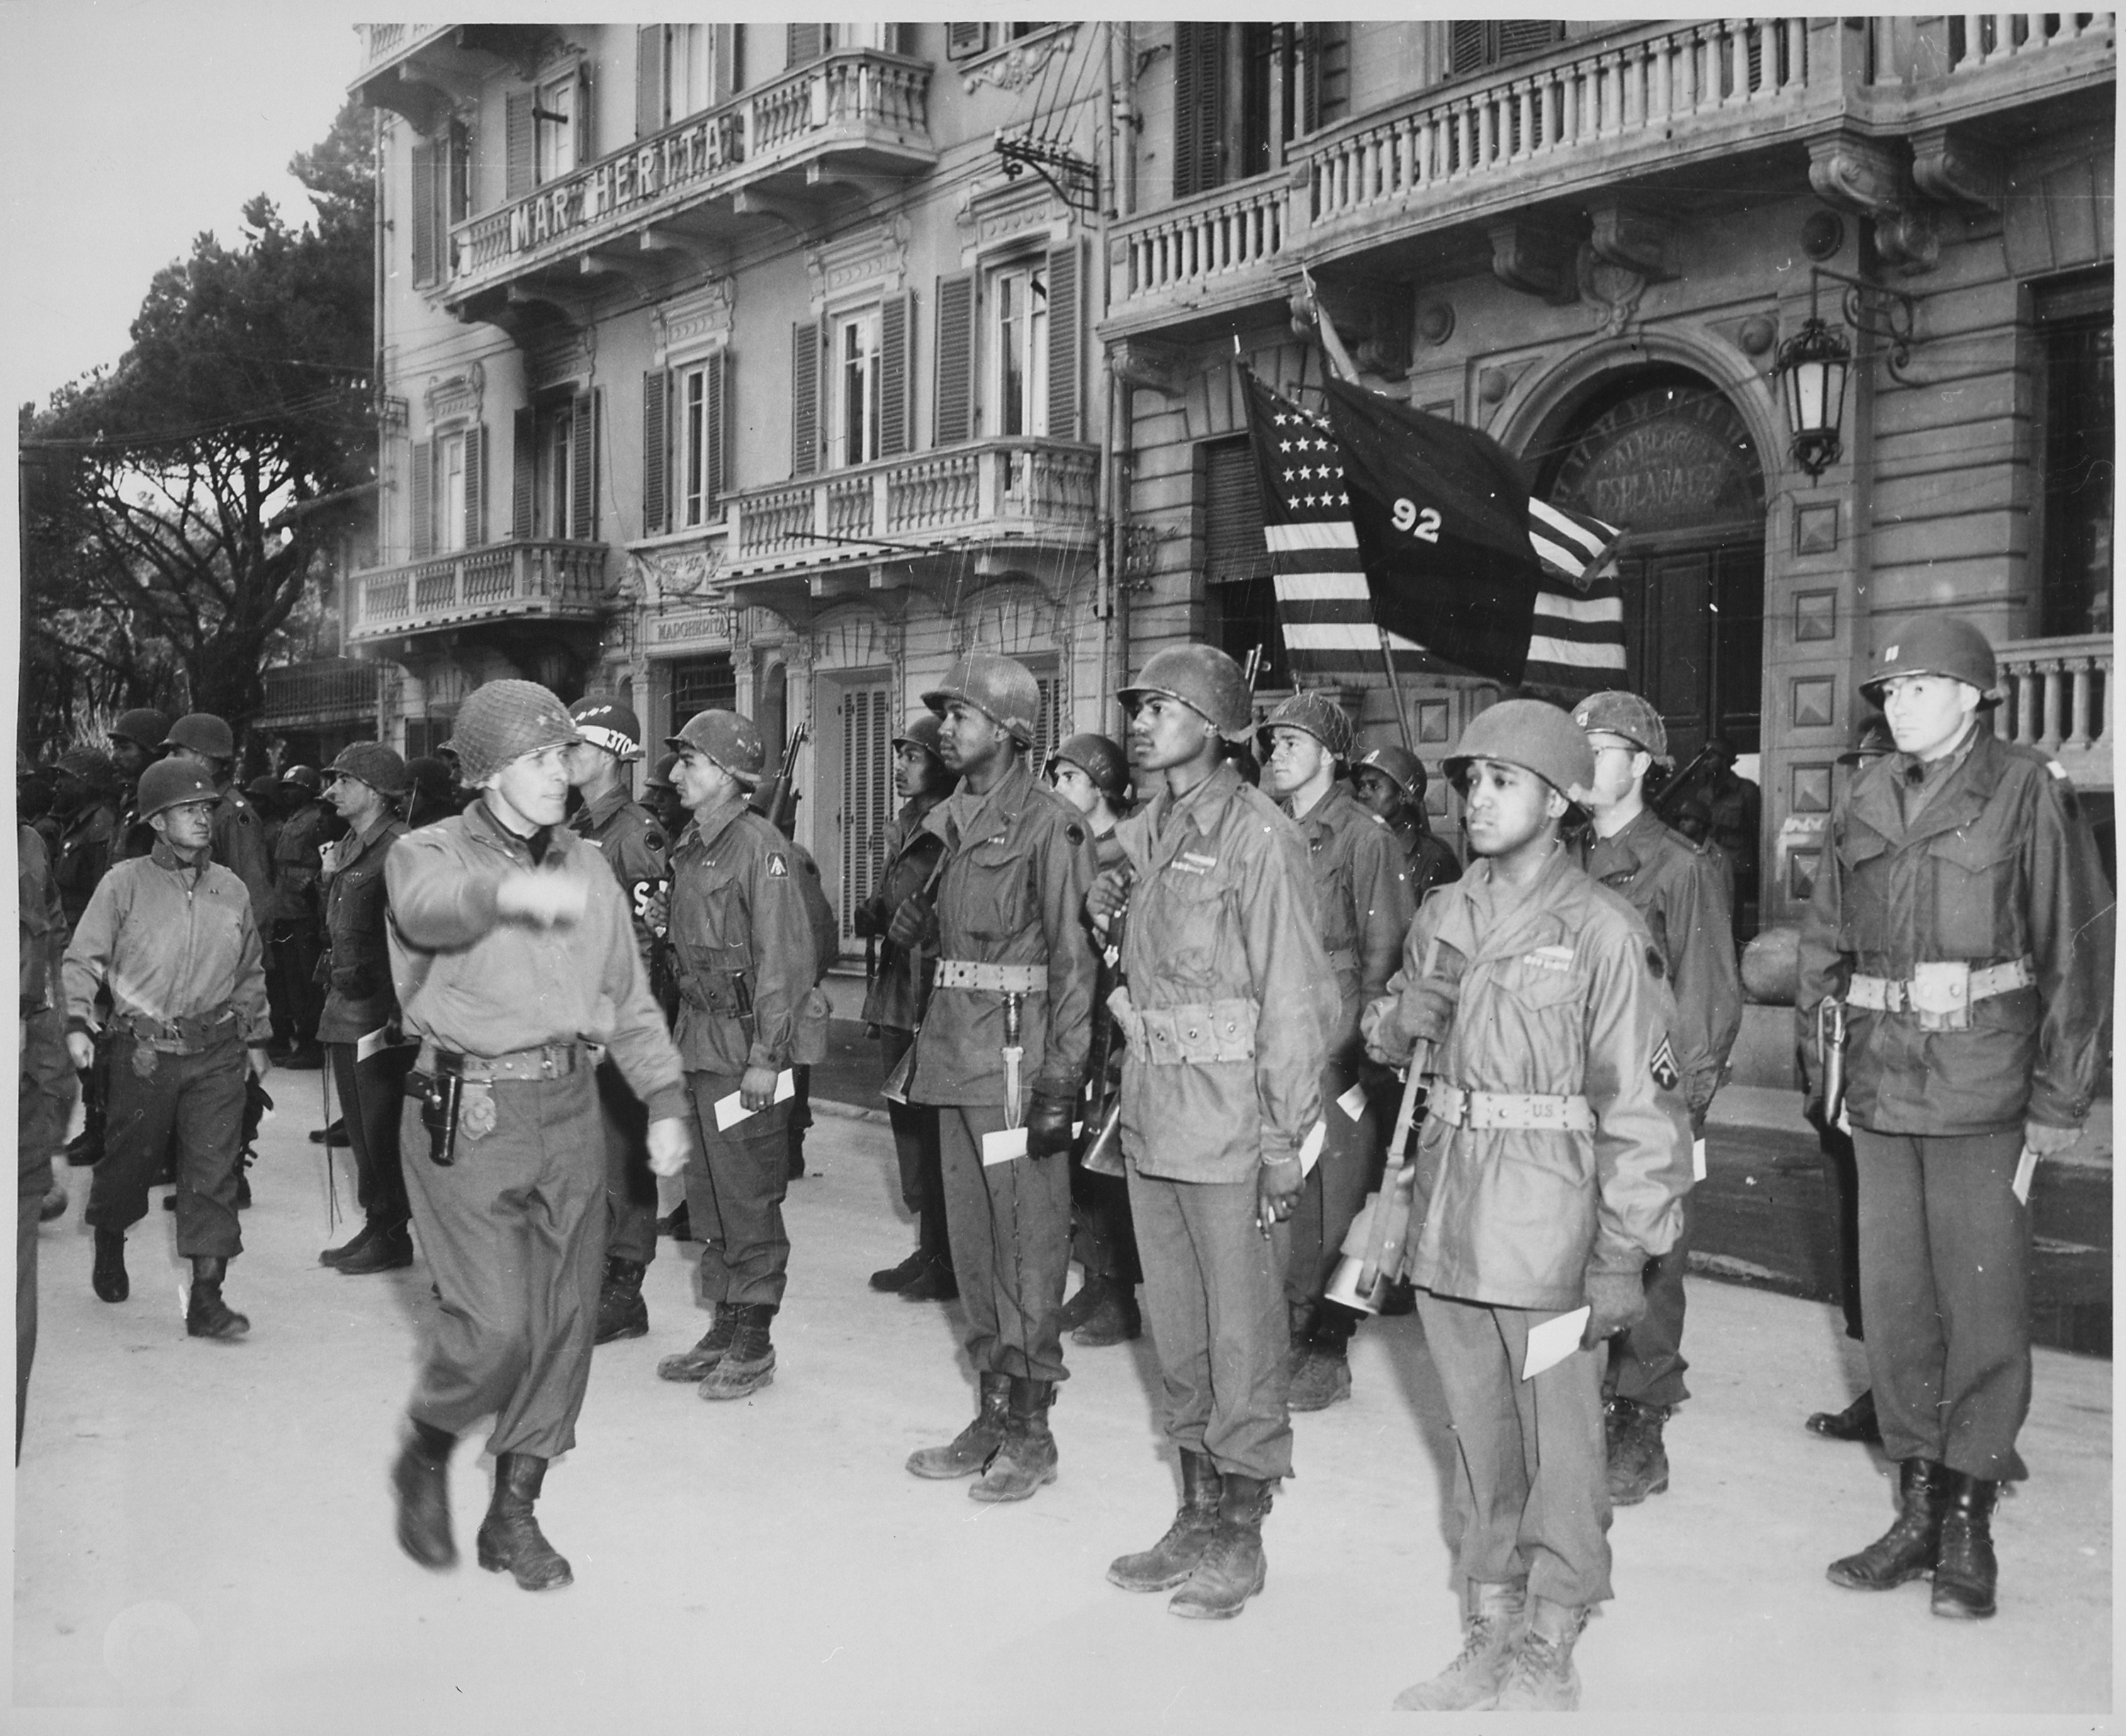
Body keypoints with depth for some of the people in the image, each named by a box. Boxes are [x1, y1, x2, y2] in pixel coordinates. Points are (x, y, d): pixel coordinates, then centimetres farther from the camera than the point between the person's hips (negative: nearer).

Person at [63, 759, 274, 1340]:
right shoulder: (125, 883, -1)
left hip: (217, 1054, 2)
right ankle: (110, 1248, 42)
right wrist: (76, 1022, -12)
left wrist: (257, 1038, 18)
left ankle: (206, 1297, -1)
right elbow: (84, 959, 0)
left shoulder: (232, 890, 8)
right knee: (129, 1160, 11)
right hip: (144, 1051, -2)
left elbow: (251, 972, 18)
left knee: (213, 1171, -4)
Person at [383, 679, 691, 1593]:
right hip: (467, 1113, -5)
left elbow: (629, 997, 15)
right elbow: (427, 902, -29)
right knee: (494, 1327, -9)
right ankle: (425, 1459, 23)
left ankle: (515, 1511, 26)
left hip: (569, 1107, 5)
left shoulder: (586, 867, 12)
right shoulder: (430, 852, -3)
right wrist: (509, 890, -51)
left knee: (564, 1320, 8)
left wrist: (665, 1099, 3)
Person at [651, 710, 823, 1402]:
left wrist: (765, 1057, -19)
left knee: (749, 1197, 0)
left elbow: (782, 956, -17)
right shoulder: (690, 847, 12)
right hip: (701, 1042, 9)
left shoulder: (758, 845, -13)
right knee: (708, 1194, 15)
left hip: (746, 1043, -9)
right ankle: (723, 1330, 26)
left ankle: (753, 1345, 11)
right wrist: (686, 1036, 14)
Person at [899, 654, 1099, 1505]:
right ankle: (993, 1410, 25)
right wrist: (914, 923, 3)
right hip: (954, 1048, 8)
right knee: (971, 1235, 13)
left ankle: (1031, 1429, 10)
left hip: (1018, 1051, -8)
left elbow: (1071, 958, -13)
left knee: (1029, 1237, 0)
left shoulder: (1045, 823, -10)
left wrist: (1059, 1080, -18)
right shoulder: (946, 821, 14)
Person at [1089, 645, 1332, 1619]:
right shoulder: (1142, 834, 10)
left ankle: (1241, 1533, 19)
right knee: (1175, 1326, 16)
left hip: (1231, 1119, -7)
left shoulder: (1259, 836, -12)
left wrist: (1284, 1140, -15)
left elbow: (1294, 997, -14)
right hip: (1151, 1116, 7)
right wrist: (1107, 913, 1)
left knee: (1241, 1330, 5)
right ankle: (1197, 1513, 30)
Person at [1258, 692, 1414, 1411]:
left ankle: (1327, 1351, 10)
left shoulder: (1364, 836, -5)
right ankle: (1281, 1336, 19)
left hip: (1334, 1044, -6)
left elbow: (1386, 949, -8)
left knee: (1328, 1199, -1)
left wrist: (1356, 1039, -13)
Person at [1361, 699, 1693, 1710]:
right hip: (1448, 1225, 6)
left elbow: (1642, 1104, -11)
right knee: (1479, 1441, 17)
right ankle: (1488, 1637, 31)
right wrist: (1402, 1014, -4)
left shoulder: (1603, 932, -10)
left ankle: (1550, 1654, 22)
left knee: (1560, 1448, 6)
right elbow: (1391, 1045, 20)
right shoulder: (1443, 918, 9)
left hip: (1551, 1228, -6)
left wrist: (1626, 1256, -13)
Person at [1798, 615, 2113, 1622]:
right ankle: (1917, 1511, 22)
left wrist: (2058, 1102, -8)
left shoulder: (2027, 793, -3)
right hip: (1883, 1082, 5)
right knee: (1893, 1294, 9)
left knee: (1984, 1299, 1)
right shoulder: (1864, 805, 10)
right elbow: (1822, 948, 15)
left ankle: (1971, 1528, 13)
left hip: (1982, 1085, -5)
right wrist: (1825, 1073, 7)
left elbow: (2079, 952, -5)